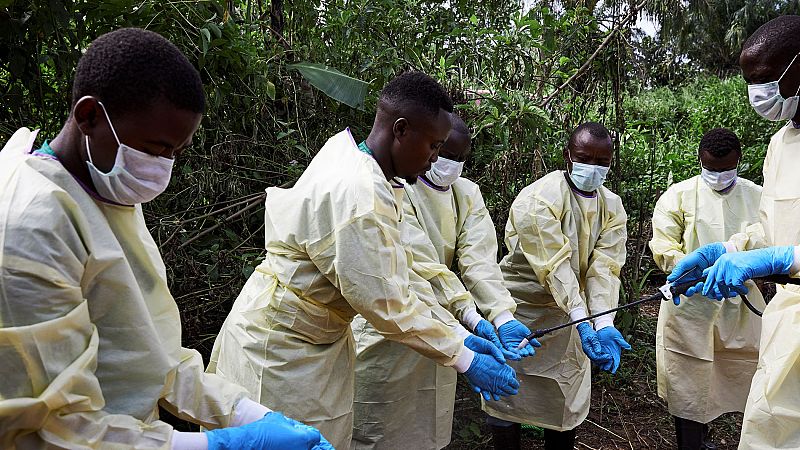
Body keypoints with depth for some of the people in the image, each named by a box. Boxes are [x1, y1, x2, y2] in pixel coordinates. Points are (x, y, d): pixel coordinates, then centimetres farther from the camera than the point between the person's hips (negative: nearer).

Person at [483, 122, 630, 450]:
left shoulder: (612, 206, -1)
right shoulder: (539, 199, -20)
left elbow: (604, 268, -13)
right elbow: (555, 266, -28)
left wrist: (605, 324, -26)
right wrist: (582, 321, -35)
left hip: (568, 312, 6)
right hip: (521, 309, -5)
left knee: (569, 398, 14)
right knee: (508, 394, 2)